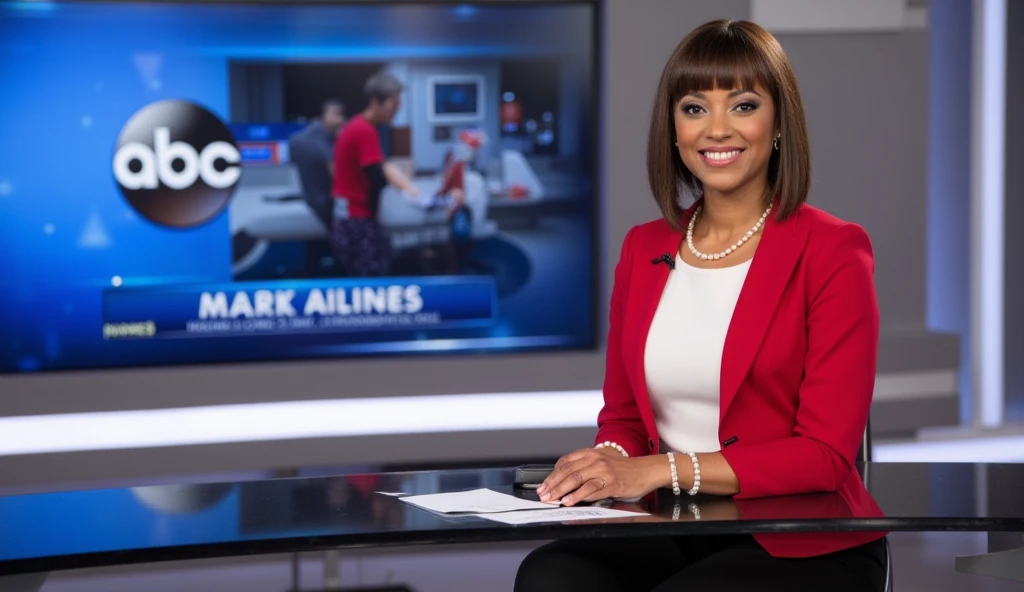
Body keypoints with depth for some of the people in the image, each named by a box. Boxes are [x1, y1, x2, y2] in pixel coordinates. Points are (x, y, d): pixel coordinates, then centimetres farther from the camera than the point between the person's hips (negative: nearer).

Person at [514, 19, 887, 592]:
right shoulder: (644, 249, 12)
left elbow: (826, 455, -12)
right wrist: (610, 461, -7)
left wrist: (662, 470, -20)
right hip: (672, 535, 4)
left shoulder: (832, 252, -6)